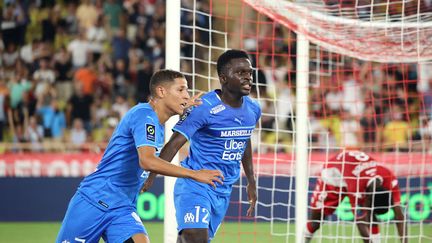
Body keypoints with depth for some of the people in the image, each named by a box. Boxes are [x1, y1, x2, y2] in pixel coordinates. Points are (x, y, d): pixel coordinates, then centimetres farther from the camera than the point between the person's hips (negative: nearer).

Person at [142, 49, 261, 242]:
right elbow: (175, 144, -18)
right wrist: (150, 178, -26)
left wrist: (251, 181, 28)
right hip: (195, 185, -6)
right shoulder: (204, 108, -16)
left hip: (223, 191, 7)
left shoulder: (253, 110, 5)